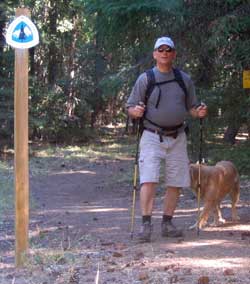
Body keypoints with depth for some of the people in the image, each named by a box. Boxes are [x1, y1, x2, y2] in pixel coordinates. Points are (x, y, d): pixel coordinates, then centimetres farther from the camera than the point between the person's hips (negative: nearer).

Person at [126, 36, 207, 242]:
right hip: (152, 137, -4)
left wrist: (200, 112, -6)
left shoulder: (184, 79, 11)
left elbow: (191, 107, 16)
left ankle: (167, 224, 17)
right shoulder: (145, 79, 1)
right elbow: (130, 108, 1)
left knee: (176, 183, 5)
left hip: (177, 138, 4)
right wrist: (136, 111, -22)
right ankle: (146, 225, -14)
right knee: (149, 180, -15)